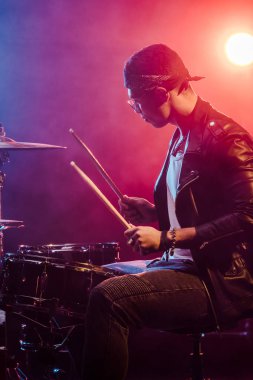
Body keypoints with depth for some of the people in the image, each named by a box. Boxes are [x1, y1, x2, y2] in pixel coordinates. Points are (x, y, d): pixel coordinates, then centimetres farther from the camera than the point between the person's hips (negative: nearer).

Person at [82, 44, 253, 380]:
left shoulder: (223, 137, -14)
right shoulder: (182, 138, 14)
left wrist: (167, 238, -23)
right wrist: (154, 214, 6)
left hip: (222, 281, -10)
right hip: (186, 265, 10)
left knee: (108, 299, -27)